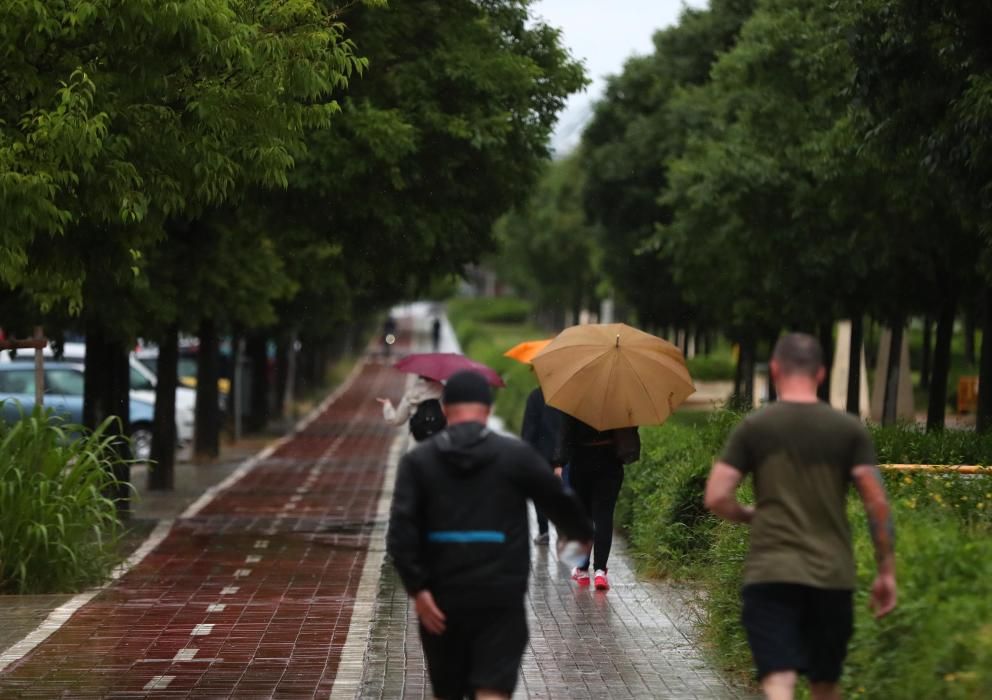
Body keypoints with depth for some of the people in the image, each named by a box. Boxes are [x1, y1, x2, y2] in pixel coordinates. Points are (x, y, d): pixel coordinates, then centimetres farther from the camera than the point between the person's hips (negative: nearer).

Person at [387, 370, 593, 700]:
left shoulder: (418, 460, 2)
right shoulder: (517, 455, 0)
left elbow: (401, 530, -9)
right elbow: (560, 502, 11)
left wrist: (417, 589, -10)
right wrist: (583, 534, 31)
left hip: (443, 600, 2)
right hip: (501, 598, -2)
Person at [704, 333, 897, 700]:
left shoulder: (753, 427, 0)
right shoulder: (849, 430, 3)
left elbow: (716, 497, -4)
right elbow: (877, 504, -2)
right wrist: (887, 571, 5)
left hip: (770, 573, -2)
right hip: (833, 575, 2)